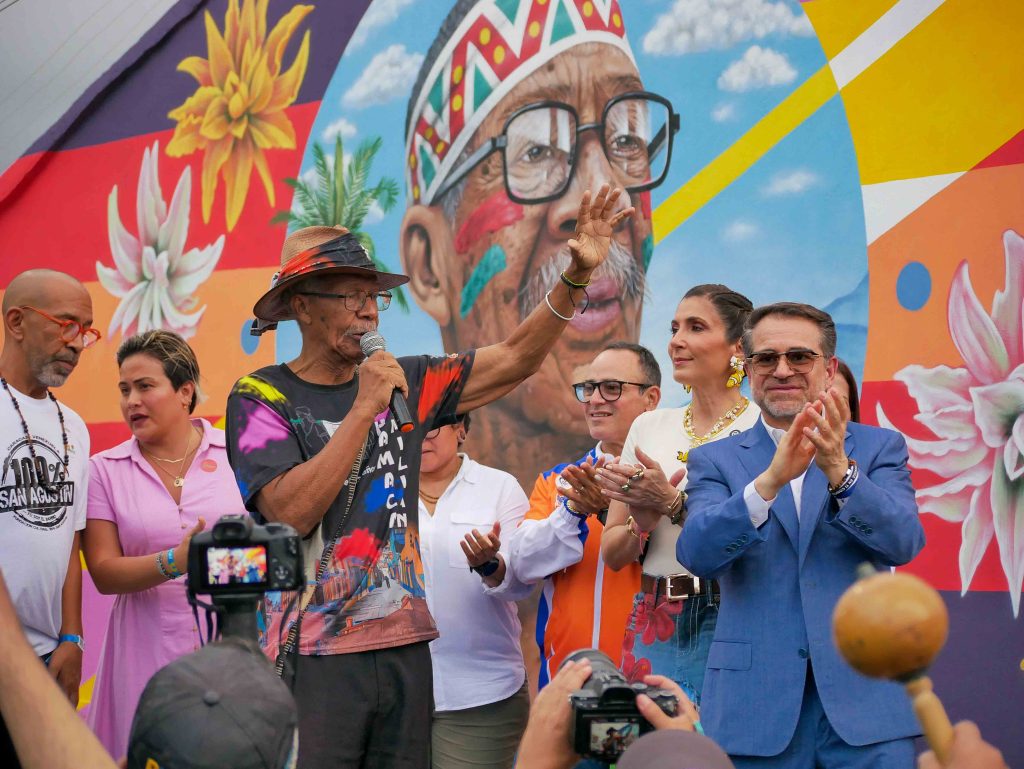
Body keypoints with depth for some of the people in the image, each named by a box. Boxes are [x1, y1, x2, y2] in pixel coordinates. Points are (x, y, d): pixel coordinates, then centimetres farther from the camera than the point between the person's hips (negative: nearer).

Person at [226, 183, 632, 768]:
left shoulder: (404, 384, 10)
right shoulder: (261, 398, -4)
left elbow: (513, 362, 11)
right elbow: (290, 513, -17)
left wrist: (576, 277, 0)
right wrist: (364, 408, -15)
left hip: (405, 649, 5)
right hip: (313, 656, -5)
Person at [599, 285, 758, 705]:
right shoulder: (649, 426, 12)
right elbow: (613, 554, 11)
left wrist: (673, 504, -20)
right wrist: (643, 520, -9)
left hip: (728, 622, -4)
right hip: (654, 625, 4)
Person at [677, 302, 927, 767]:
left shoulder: (879, 448, 8)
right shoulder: (715, 461, 7)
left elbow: (904, 542, -8)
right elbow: (697, 554, -10)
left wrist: (839, 470, -24)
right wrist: (772, 479, -24)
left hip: (865, 705, 0)